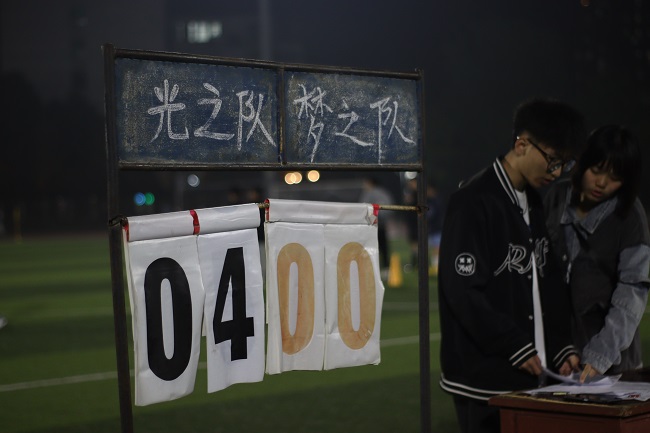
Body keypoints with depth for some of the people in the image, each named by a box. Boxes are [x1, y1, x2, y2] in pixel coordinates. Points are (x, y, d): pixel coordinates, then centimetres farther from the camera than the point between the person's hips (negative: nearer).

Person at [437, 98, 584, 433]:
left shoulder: (534, 204, 13)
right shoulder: (474, 202, -13)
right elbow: (462, 291, -18)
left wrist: (560, 347, 4)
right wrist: (517, 348, -17)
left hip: (528, 376, 8)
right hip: (485, 378, -8)